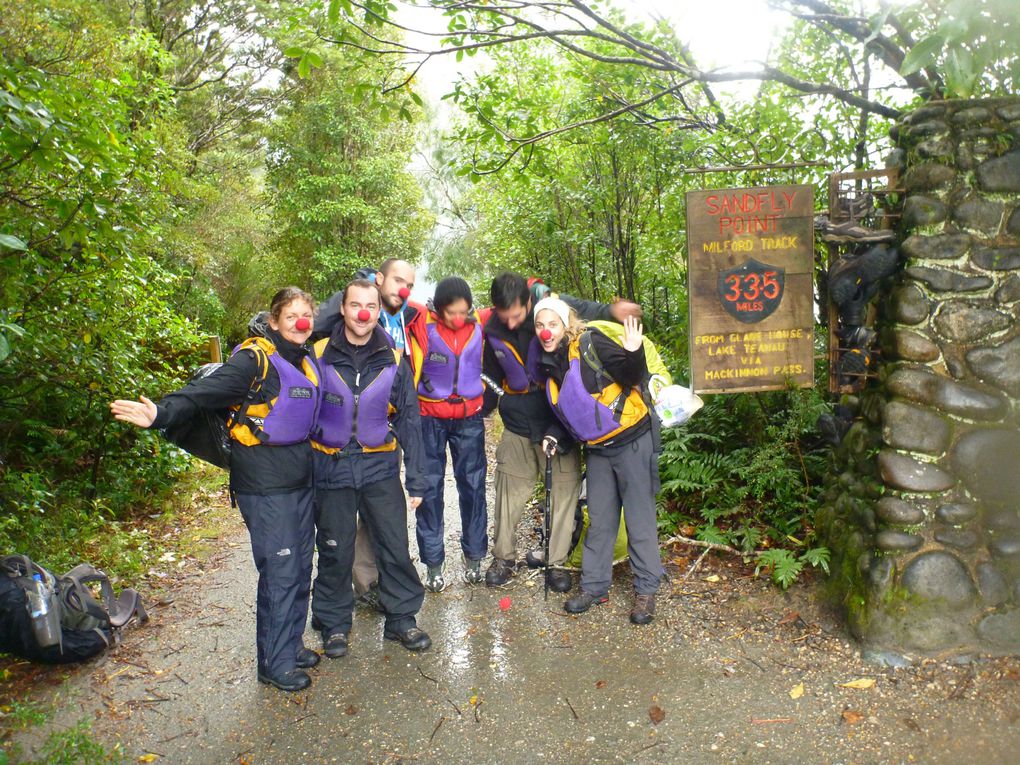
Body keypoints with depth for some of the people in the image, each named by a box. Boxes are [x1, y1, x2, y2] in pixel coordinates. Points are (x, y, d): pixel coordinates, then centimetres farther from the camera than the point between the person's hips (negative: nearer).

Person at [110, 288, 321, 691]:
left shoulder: (307, 361, 9)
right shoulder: (254, 359, -14)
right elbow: (205, 391, -26)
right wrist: (162, 413, -39)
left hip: (300, 479, 8)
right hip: (265, 483, -8)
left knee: (300, 567, 15)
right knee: (279, 571, -2)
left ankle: (291, 643, 34)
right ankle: (275, 662, 15)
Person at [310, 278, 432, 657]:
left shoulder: (394, 361, 2)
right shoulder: (318, 356, -3)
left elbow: (409, 420, 5)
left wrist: (415, 478, 3)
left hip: (380, 466, 1)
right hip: (330, 466, -1)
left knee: (395, 547, 5)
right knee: (335, 551, 10)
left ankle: (401, 618, 24)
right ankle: (334, 623, 29)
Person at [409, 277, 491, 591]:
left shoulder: (480, 323, -5)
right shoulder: (424, 325, -13)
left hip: (469, 418, 2)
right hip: (430, 417, -2)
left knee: (473, 485, 8)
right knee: (429, 487, 3)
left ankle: (474, 557, 24)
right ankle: (433, 563, 16)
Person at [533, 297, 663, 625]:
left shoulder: (590, 343, -14)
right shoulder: (548, 365, 6)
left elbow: (633, 376, -21)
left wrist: (632, 353, -39)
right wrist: (554, 438, 8)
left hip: (631, 442, -6)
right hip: (597, 449, 7)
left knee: (639, 518, 3)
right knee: (599, 521, 14)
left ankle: (646, 590, 16)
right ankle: (594, 586, 26)